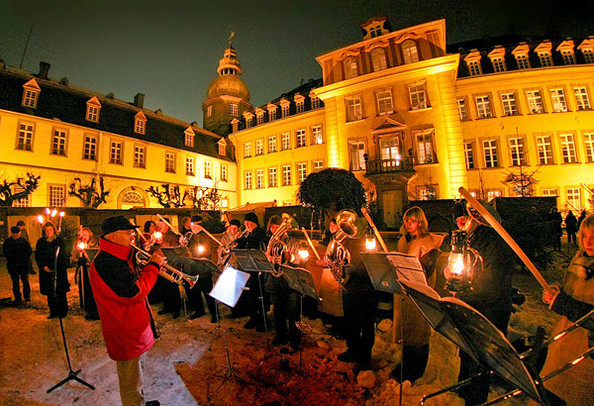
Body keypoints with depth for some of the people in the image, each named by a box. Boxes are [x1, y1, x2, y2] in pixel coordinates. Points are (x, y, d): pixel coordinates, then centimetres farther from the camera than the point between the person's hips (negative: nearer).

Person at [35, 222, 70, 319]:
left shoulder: (59, 241, 2)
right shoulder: (40, 242, 3)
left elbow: (64, 255, 5)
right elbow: (37, 257, 5)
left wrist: (64, 266, -5)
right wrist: (43, 266, -9)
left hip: (59, 271, -1)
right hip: (47, 271, 1)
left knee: (61, 293, 3)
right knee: (50, 293, 7)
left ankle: (63, 311, 15)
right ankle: (54, 312, 20)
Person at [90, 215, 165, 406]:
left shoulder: (117, 257, 6)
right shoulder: (106, 262, -28)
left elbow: (133, 279, 12)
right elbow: (135, 291, -34)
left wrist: (150, 266, -4)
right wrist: (153, 265, -25)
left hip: (132, 327, 11)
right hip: (125, 333, -11)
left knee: (134, 375, 29)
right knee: (130, 379, 10)